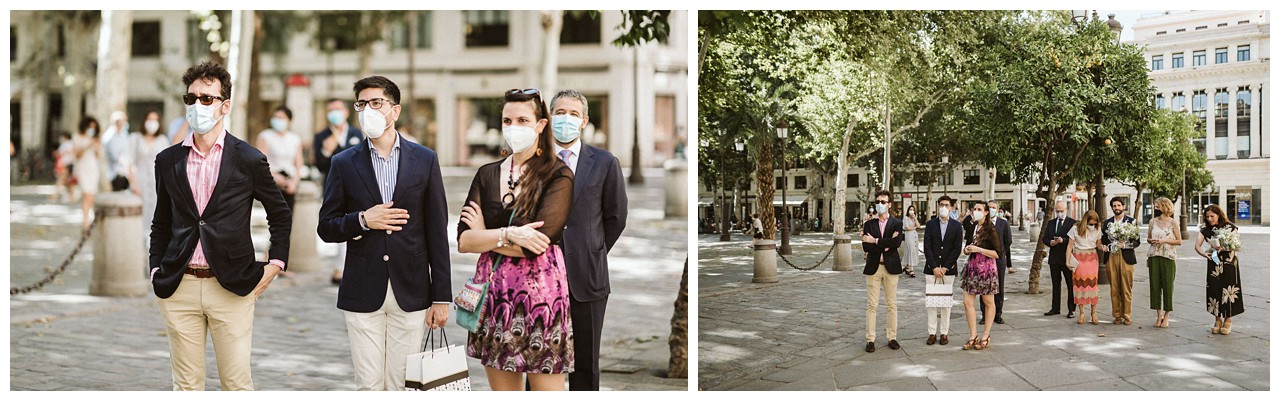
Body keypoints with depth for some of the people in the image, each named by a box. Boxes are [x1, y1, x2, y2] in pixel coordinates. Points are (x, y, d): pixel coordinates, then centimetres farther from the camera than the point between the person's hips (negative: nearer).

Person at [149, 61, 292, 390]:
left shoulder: (248, 160, 0)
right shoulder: (168, 161, 9)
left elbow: (279, 214, 10)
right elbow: (161, 223, 18)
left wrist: (275, 264, 2)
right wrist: (157, 270, 9)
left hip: (232, 288, -3)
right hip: (179, 286, 3)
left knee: (237, 382, 0)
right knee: (186, 384, 7)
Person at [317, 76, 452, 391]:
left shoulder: (425, 160, 4)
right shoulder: (344, 163, 5)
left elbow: (437, 233, 3)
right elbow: (326, 228, 7)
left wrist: (441, 297, 0)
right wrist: (363, 220, -13)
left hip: (410, 293, 0)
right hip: (362, 294, 0)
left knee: (403, 385, 4)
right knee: (369, 385, 3)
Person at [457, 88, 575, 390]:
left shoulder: (558, 176, -5)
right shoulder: (487, 174, 10)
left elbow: (533, 245, -16)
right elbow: (463, 242, -1)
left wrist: (485, 236, -3)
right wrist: (508, 234, -16)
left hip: (540, 291, -4)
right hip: (493, 293, 5)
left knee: (546, 387, -1)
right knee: (501, 388, 9)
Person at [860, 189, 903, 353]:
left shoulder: (897, 223, 4)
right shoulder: (868, 224, 7)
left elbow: (897, 243, -14)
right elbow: (866, 247, -5)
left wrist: (876, 241, -13)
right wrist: (886, 245, -13)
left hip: (891, 267, 0)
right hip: (873, 267, 0)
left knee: (892, 304, 6)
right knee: (872, 305, 0)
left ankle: (892, 337, 14)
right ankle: (870, 339, 3)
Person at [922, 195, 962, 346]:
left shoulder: (957, 226, 4)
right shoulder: (930, 224, 5)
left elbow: (957, 249, -1)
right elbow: (927, 247, 0)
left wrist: (945, 268, -8)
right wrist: (934, 267, -9)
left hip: (948, 270, 0)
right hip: (931, 269, 1)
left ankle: (944, 333, 7)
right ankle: (932, 333, 3)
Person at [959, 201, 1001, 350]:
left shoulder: (991, 230, -10)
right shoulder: (973, 227, 9)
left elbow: (998, 253, -13)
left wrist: (979, 249, -18)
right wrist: (967, 249, 1)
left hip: (986, 267, -6)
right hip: (972, 266, 6)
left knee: (988, 302, 8)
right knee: (968, 301, 1)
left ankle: (986, 336, 16)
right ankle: (973, 336, 9)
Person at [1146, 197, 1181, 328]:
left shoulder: (1173, 223, -1)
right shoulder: (1153, 222, 9)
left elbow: (1179, 241, -1)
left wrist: (1164, 241, -12)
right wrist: (1151, 241, -6)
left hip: (1168, 257, -3)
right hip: (1154, 257, 3)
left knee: (1167, 285, -1)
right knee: (1155, 284, 1)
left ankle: (1166, 316, 7)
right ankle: (1159, 315, 10)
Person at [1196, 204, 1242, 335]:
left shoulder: (1230, 227, -1)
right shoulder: (1206, 230, 7)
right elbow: (1197, 246, 0)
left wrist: (1223, 247, -25)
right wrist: (1204, 253, -20)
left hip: (1229, 263, -3)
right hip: (1214, 265, 3)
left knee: (1228, 291, -4)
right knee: (1214, 291, 0)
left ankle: (1227, 321, 8)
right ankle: (1217, 320, 14)